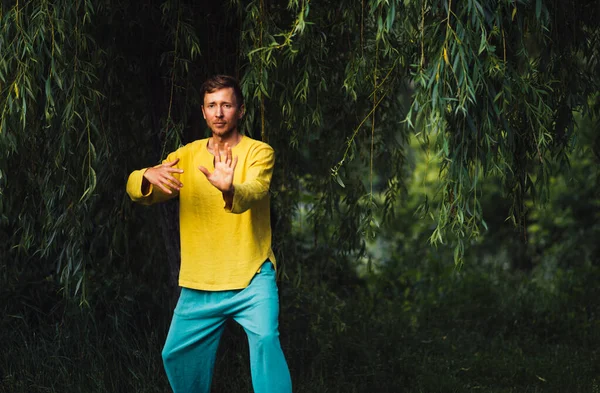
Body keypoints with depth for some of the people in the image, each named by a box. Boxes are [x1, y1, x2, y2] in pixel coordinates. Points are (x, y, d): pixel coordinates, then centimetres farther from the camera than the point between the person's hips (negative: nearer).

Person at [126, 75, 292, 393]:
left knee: (265, 339, -25)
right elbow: (136, 191, -5)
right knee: (176, 356, 10)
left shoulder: (258, 152, -5)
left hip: (251, 278, -4)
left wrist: (228, 188, -50)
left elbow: (254, 192, -26)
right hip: (198, 284, 4)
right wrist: (148, 177, -30)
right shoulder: (188, 155, 6)